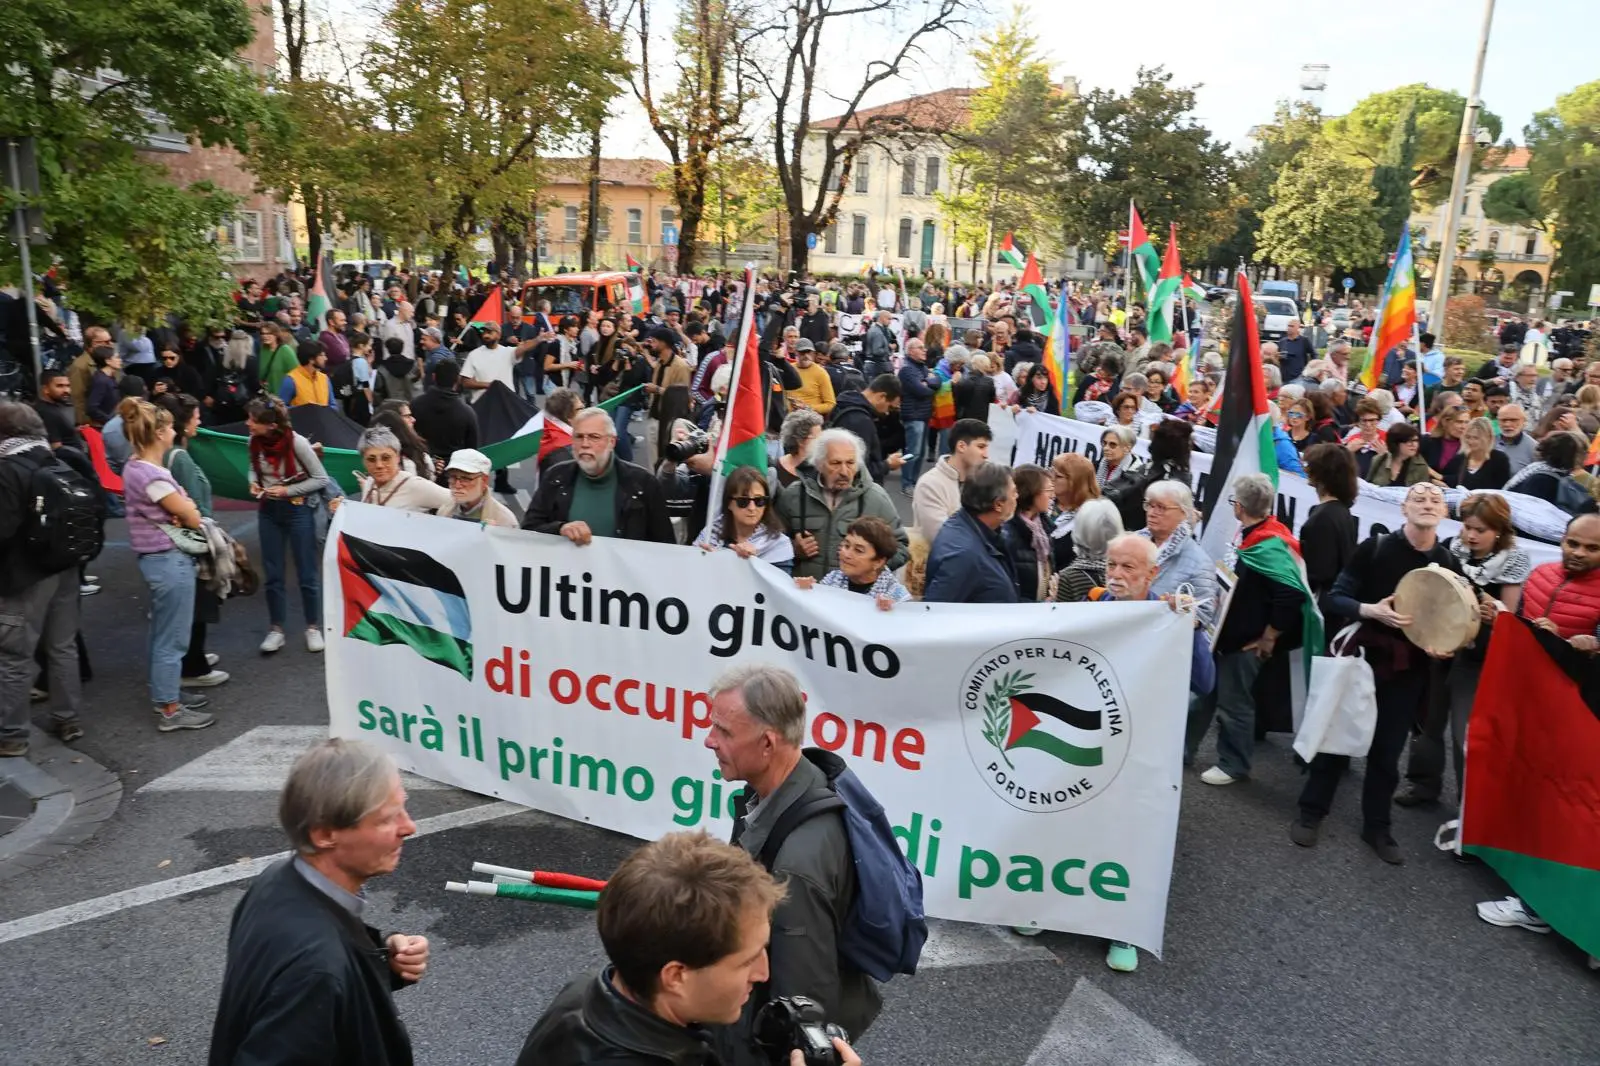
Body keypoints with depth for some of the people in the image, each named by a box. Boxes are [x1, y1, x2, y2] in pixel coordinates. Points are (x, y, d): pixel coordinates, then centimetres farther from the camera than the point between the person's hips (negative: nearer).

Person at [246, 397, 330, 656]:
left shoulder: (297, 443, -20)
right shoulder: (254, 441, -6)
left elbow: (322, 479, -13)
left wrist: (287, 491, -19)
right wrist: (254, 483, -8)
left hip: (298, 511, -4)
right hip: (268, 511, 5)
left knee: (307, 573, 5)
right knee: (272, 574, 10)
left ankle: (313, 628, 20)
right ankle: (276, 629, 22)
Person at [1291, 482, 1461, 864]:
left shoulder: (1449, 564, -2)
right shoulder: (1375, 548, -10)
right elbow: (1332, 598, -10)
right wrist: (1371, 610, -27)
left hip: (1410, 669, 2)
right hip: (1362, 656, -2)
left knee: (1388, 749, 11)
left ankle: (1376, 826, 26)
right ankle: (1311, 813, 22)